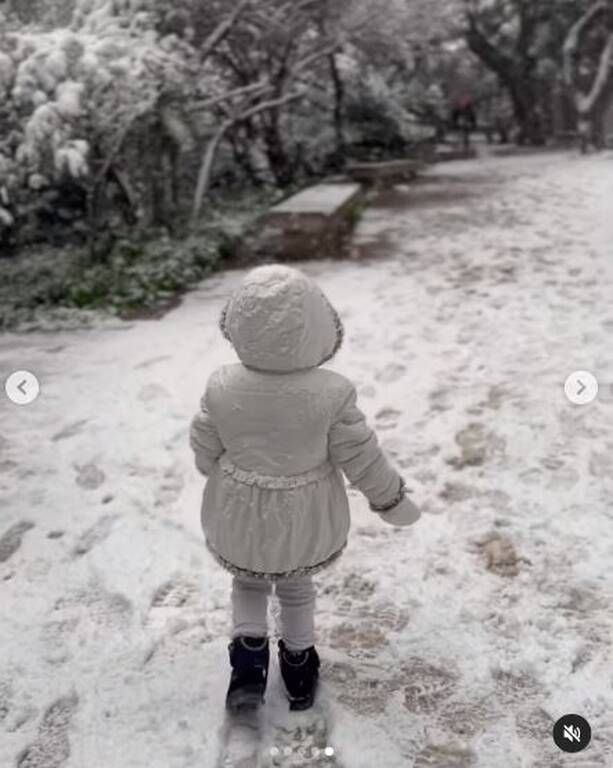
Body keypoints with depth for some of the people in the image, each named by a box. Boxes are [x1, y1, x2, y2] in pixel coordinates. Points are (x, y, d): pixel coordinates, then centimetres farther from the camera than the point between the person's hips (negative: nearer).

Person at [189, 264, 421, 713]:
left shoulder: (223, 388, -23)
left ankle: (249, 652, 12)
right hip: (305, 519, 0)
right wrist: (395, 502, 2)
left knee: (248, 581, 29)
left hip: (240, 516, 1)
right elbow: (363, 460, -16)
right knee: (297, 585, 28)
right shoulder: (331, 394, -27)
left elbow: (205, 454, -7)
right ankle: (299, 666, 42)